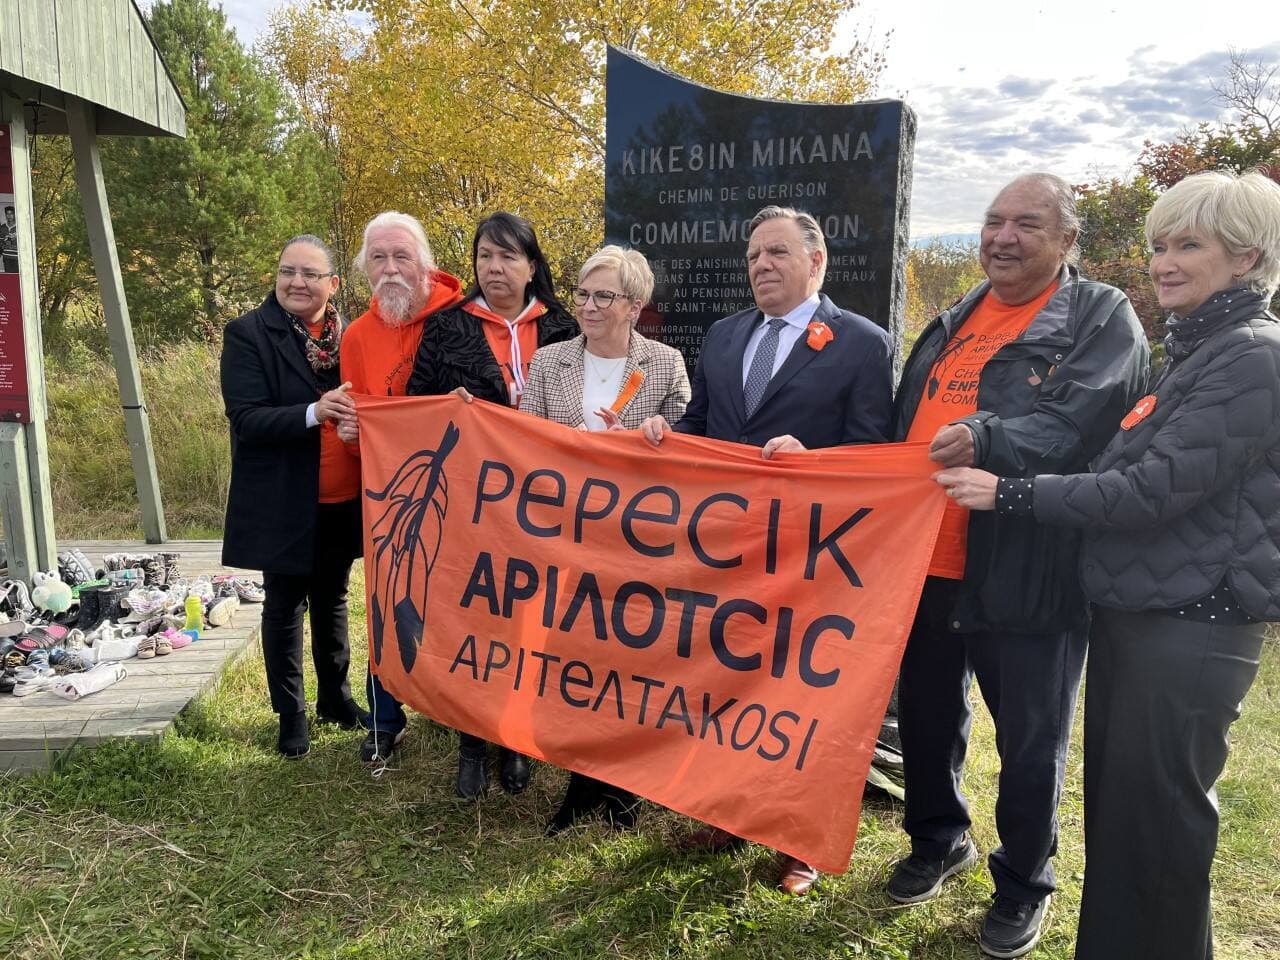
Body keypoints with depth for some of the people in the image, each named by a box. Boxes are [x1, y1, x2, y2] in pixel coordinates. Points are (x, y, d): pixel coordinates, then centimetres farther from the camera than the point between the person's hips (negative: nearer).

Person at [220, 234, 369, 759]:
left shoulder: (348, 333, 4)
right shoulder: (247, 333, -8)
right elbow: (245, 419, -16)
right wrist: (314, 413, -31)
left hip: (343, 500, 4)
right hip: (283, 502, -4)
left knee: (332, 599, 18)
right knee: (285, 605, 9)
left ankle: (335, 696, 35)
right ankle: (290, 714, 25)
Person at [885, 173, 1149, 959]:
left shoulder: (1102, 319, -4)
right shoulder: (953, 322, 16)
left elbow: (1077, 426, -21)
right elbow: (904, 429, 20)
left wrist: (988, 440, -36)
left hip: (1029, 574, -6)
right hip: (925, 562, 6)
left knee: (1031, 741, 10)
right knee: (926, 717, 18)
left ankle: (1024, 884, 32)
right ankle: (939, 842, 42)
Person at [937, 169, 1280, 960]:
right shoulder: (1197, 350, 14)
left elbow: (1155, 490, -22)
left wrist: (1010, 494, -17)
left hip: (1190, 629, -9)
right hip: (1133, 612, 9)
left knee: (1157, 818, 4)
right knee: (1113, 804, 18)